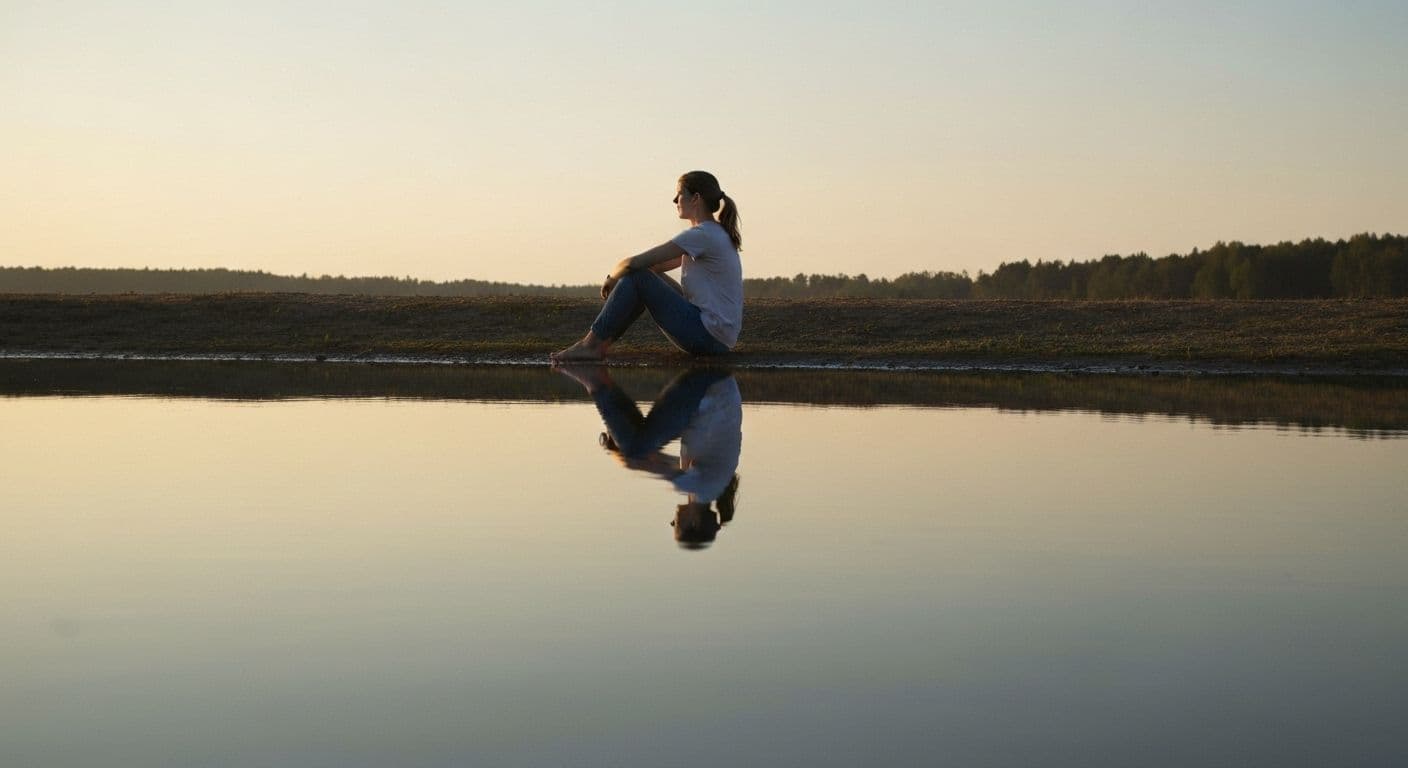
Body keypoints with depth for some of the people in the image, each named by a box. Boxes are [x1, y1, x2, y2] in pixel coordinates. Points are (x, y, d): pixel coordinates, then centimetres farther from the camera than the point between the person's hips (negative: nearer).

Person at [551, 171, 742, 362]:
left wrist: (613, 277, 4)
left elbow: (633, 263, -16)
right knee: (647, 276, 14)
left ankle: (592, 345, -5)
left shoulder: (702, 235, -15)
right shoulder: (715, 233, 17)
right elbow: (660, 265, 20)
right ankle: (598, 345, 9)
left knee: (637, 277, -11)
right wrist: (616, 278, 8)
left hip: (710, 337, -10)